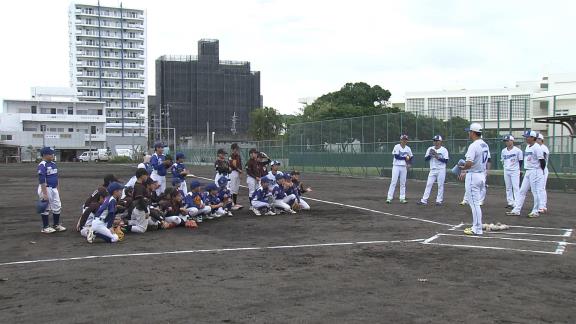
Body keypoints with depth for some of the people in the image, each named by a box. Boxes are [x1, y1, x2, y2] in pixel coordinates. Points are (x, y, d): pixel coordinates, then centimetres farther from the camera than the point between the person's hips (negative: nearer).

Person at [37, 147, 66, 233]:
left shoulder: (53, 164, 10)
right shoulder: (42, 165, -16)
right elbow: (42, 180, -20)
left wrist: (57, 190, 18)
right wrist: (45, 194, -23)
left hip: (54, 189, 8)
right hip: (46, 189, -8)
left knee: (57, 207, 13)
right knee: (46, 209, 1)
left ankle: (56, 225, 25)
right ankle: (45, 227, 11)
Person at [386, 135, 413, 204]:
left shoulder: (408, 148, 7)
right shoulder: (397, 147, -6)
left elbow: (411, 156, 14)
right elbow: (396, 156, -16)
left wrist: (408, 164, -3)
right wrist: (405, 157, -16)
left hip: (404, 167, 5)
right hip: (396, 166, -4)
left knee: (403, 183, 6)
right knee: (393, 182, -8)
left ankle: (402, 198, 12)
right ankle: (389, 198, -8)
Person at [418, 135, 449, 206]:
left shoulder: (444, 150, -3)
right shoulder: (430, 149, 9)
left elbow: (446, 161, -9)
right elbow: (426, 158, 5)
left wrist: (438, 157, -19)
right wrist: (430, 154, -13)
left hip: (441, 170, -4)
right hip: (432, 170, 4)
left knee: (440, 185, -1)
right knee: (428, 184, 0)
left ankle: (439, 200, 7)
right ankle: (424, 200, -1)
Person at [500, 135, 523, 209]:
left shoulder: (517, 150, -7)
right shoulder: (503, 151, 8)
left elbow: (521, 161, -2)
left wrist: (518, 169, -3)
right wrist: (505, 167, 8)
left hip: (515, 171, -6)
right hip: (506, 171, 6)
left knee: (516, 187, -9)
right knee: (508, 187, 9)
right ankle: (510, 203, 15)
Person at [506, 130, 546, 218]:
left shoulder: (537, 148, -14)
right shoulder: (527, 147, 13)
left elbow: (542, 160, -14)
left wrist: (541, 171, -5)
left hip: (535, 172, -9)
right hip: (528, 172, 9)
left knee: (536, 192, -1)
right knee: (522, 191, 7)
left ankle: (535, 211, 8)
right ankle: (516, 210, 9)